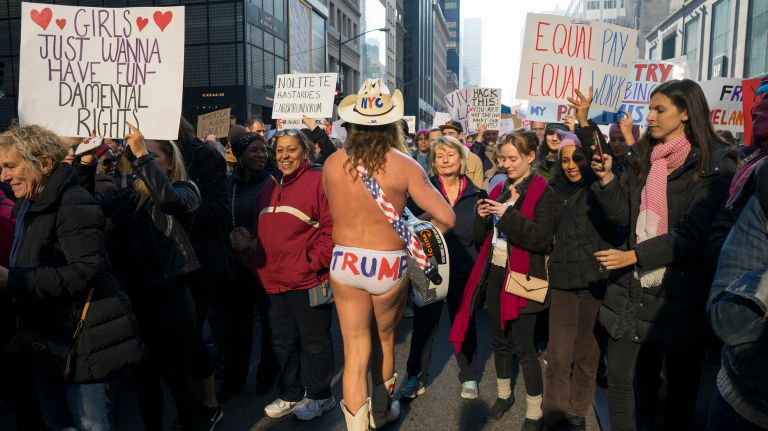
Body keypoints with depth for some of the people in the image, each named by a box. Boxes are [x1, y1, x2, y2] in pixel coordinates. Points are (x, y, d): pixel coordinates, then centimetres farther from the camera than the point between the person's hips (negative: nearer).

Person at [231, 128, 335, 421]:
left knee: (314, 341, 7)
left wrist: (312, 262, -19)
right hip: (275, 282, 7)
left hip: (307, 282, -7)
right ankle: (291, 395, 35)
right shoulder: (269, 188, 14)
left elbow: (332, 230, -14)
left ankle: (319, 396, 26)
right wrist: (255, 259, 7)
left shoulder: (318, 182, -9)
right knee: (282, 341, 18)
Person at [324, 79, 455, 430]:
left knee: (355, 351, 11)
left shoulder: (333, 163, -5)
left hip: (344, 261, 1)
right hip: (389, 265, -1)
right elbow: (447, 218, -12)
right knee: (385, 342, 23)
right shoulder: (404, 165, -13)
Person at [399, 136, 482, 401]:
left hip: (463, 272, 1)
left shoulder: (474, 194, 0)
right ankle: (417, 377, 28)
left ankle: (468, 377, 34)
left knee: (464, 325, 16)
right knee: (423, 325, 10)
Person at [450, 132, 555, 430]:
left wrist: (509, 214, -24)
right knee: (499, 340, 17)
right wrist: (481, 217, -9)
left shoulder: (543, 192, -9)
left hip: (522, 277, -6)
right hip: (494, 273, 6)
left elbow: (542, 239, -20)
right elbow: (480, 236, 12)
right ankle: (504, 395, 37)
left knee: (523, 346, 0)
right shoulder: (499, 189, 10)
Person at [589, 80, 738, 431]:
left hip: (680, 292, -5)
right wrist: (606, 179, -8)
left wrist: (633, 255, -17)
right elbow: (623, 216, 6)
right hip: (633, 288, 5)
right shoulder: (644, 158, 10)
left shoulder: (715, 164, -8)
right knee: (619, 377, 10)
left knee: (680, 383, 12)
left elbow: (693, 234, -15)